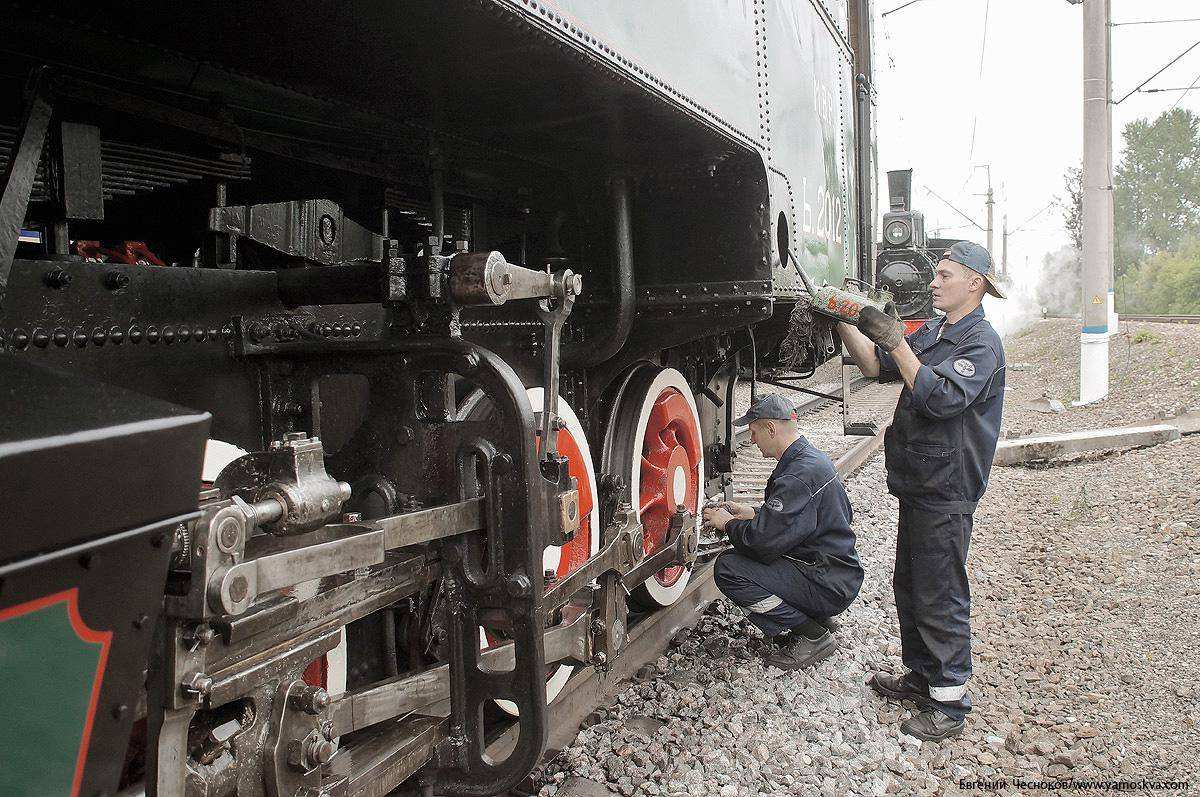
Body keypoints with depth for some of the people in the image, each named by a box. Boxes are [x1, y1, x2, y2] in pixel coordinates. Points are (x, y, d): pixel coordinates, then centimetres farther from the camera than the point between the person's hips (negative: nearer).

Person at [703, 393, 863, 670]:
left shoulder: (799, 476, -24)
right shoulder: (814, 458, 8)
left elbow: (764, 540, -26)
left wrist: (727, 524, -7)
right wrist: (751, 513, 12)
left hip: (828, 586, -10)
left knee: (727, 569, -16)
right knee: (739, 554, 14)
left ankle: (812, 636, -6)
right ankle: (815, 620, 13)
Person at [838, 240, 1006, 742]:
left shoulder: (981, 342, -13)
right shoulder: (933, 334, 15)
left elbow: (942, 398, -26)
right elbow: (875, 365, 10)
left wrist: (896, 342, -28)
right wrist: (844, 322, -2)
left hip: (946, 493, -9)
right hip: (916, 484, 9)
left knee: (940, 598, -2)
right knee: (909, 586, 18)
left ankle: (950, 704, 10)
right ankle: (921, 677, 33)